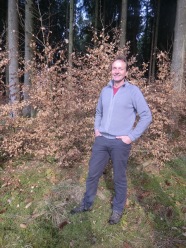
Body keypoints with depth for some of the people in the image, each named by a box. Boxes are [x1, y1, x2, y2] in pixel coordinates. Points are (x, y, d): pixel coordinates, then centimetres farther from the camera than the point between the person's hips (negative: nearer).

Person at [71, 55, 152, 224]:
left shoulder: (133, 91, -6)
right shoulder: (105, 90, 10)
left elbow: (147, 116, -7)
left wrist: (132, 137, -11)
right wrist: (96, 129, 9)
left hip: (120, 143, -4)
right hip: (101, 140, 5)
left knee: (119, 178, 10)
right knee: (93, 174, 13)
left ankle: (118, 209, 31)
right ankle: (87, 204, 33)